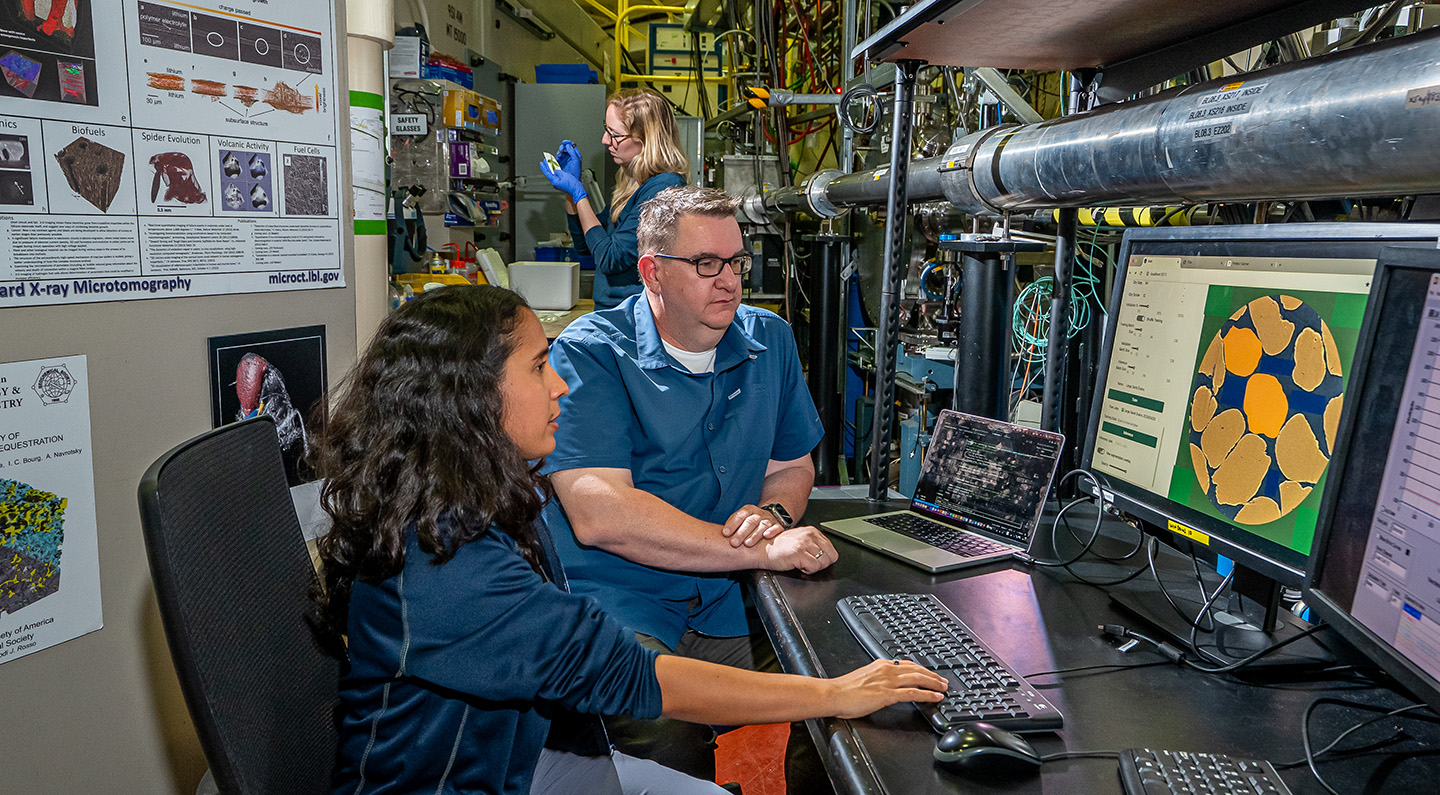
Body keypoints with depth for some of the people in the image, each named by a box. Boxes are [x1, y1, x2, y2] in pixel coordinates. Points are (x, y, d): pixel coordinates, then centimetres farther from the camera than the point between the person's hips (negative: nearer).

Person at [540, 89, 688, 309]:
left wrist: (578, 194, -7)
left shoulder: (663, 187, -15)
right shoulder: (632, 183, 13)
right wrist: (572, 186, 12)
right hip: (609, 310, 8)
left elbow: (610, 259, -15)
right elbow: (584, 243, 24)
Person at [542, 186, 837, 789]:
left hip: (731, 603, 6)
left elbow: (793, 466, 19)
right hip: (615, 602, -5)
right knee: (669, 733, -31)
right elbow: (599, 516, -22)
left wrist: (774, 513, -7)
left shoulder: (770, 340, 8)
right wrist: (763, 551, -21)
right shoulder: (589, 355, -11)